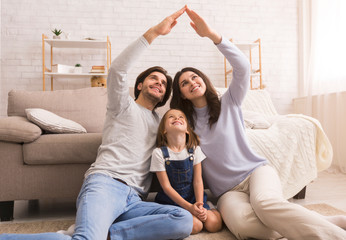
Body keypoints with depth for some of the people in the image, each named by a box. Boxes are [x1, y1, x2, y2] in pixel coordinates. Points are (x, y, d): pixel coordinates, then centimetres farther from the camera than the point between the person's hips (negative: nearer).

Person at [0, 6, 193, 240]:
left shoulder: (160, 123, 32)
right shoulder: (124, 106, 15)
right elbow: (117, 69, -4)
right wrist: (154, 32, -7)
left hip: (133, 200, 5)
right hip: (105, 182, -5)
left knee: (185, 220, -23)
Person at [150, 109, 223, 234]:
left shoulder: (194, 149, -3)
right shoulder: (159, 153, -13)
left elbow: (198, 181, -3)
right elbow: (166, 186, -12)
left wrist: (200, 205, -17)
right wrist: (189, 207, -19)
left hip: (194, 197, 3)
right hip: (171, 200, -3)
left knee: (214, 224, -16)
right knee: (195, 226, -24)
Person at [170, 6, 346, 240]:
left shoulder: (229, 103, 6)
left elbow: (243, 67, -11)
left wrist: (212, 34, -23)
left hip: (256, 171, -1)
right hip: (228, 191, 1)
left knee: (264, 202, -38)